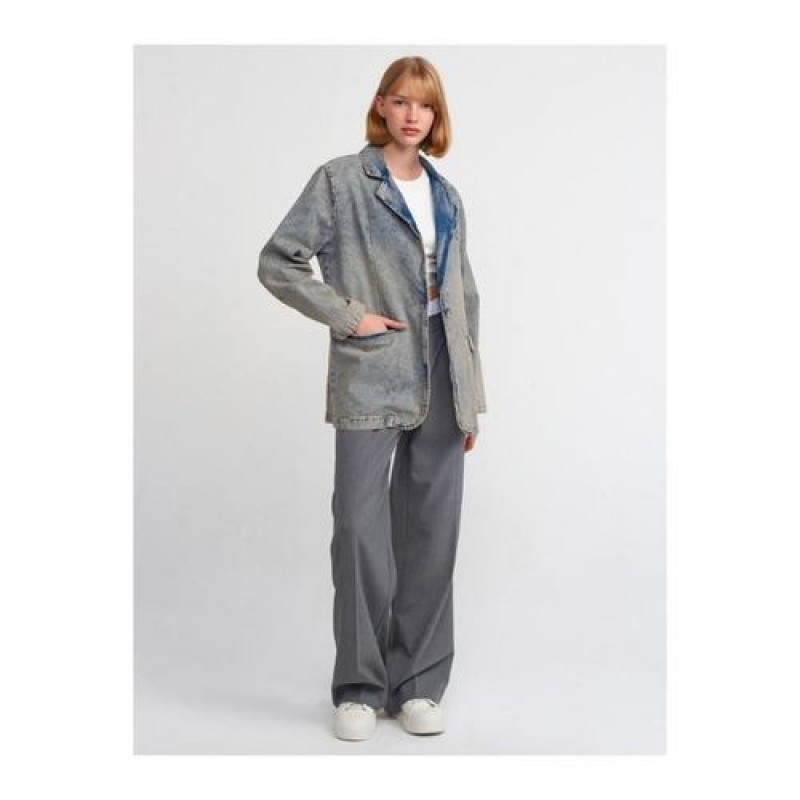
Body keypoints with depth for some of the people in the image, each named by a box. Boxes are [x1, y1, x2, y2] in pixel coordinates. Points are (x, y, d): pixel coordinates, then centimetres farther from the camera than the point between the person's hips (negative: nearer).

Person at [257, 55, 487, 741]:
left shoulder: (447, 196, 16)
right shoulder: (341, 180, 1)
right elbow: (278, 263, -3)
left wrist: (472, 393, 13)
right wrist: (348, 316, -9)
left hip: (441, 382, 5)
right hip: (371, 377, -4)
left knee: (433, 530, 6)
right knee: (362, 528, -5)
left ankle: (419, 683, 18)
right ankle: (360, 687, 11)